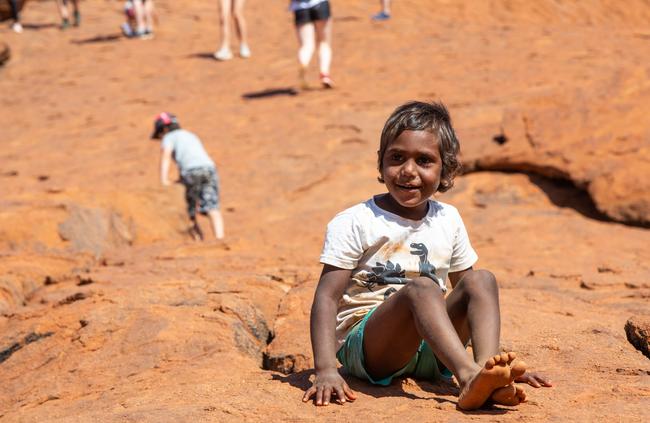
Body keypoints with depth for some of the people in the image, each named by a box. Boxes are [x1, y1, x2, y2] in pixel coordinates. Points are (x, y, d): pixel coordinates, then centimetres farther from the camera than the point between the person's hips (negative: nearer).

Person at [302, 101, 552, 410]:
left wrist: (501, 361, 10)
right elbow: (327, 297, -11)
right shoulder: (354, 223, -4)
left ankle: (488, 371, -39)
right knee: (421, 287, -31)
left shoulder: (448, 220, 12)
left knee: (481, 280, -17)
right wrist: (326, 369, -26)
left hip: (430, 353, 5)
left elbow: (466, 295, 19)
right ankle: (469, 377, -51)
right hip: (364, 345, -5)